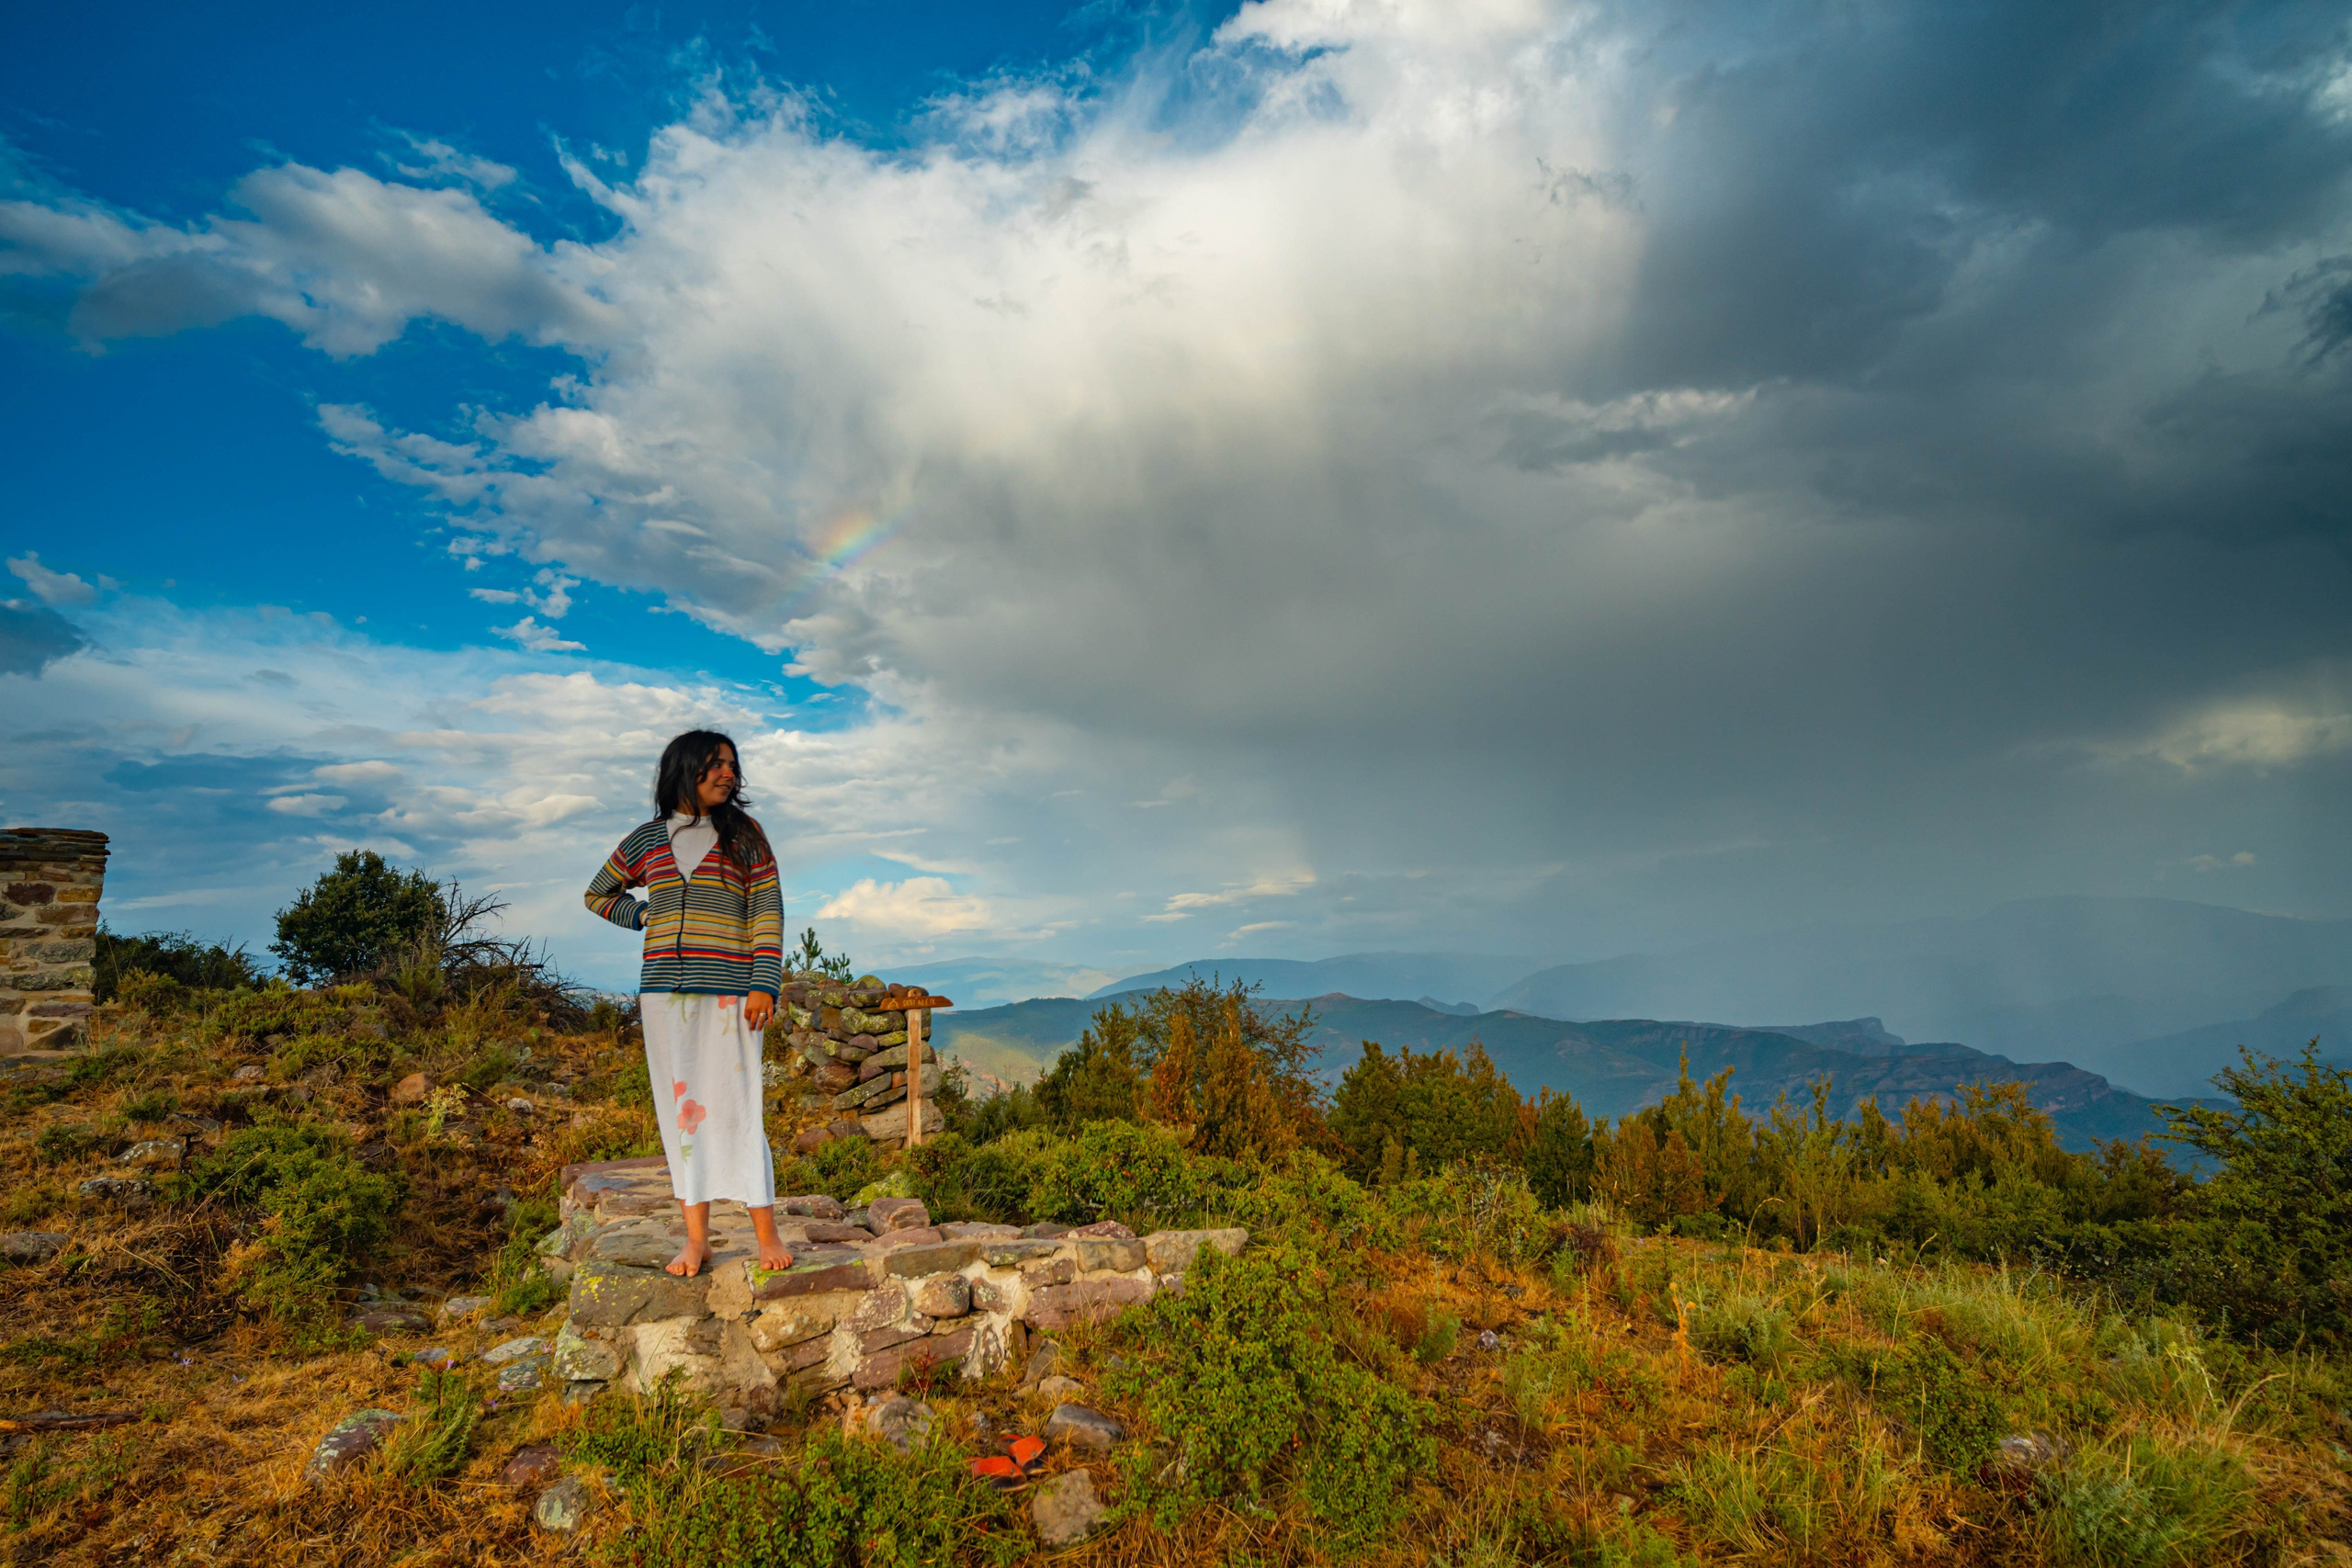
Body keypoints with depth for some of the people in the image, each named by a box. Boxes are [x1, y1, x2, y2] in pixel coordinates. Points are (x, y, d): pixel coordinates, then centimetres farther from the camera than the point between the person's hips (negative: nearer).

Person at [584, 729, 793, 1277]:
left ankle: (766, 1233, 1)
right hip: (664, 992, 3)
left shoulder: (744, 835, 6)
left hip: (727, 990, -3)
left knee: (735, 1106, -6)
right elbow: (598, 894, 27)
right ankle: (696, 1238, 11)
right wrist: (644, 917, 8)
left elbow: (768, 910, 1)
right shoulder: (647, 840, 12)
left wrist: (764, 985, -8)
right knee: (680, 1107, 4)